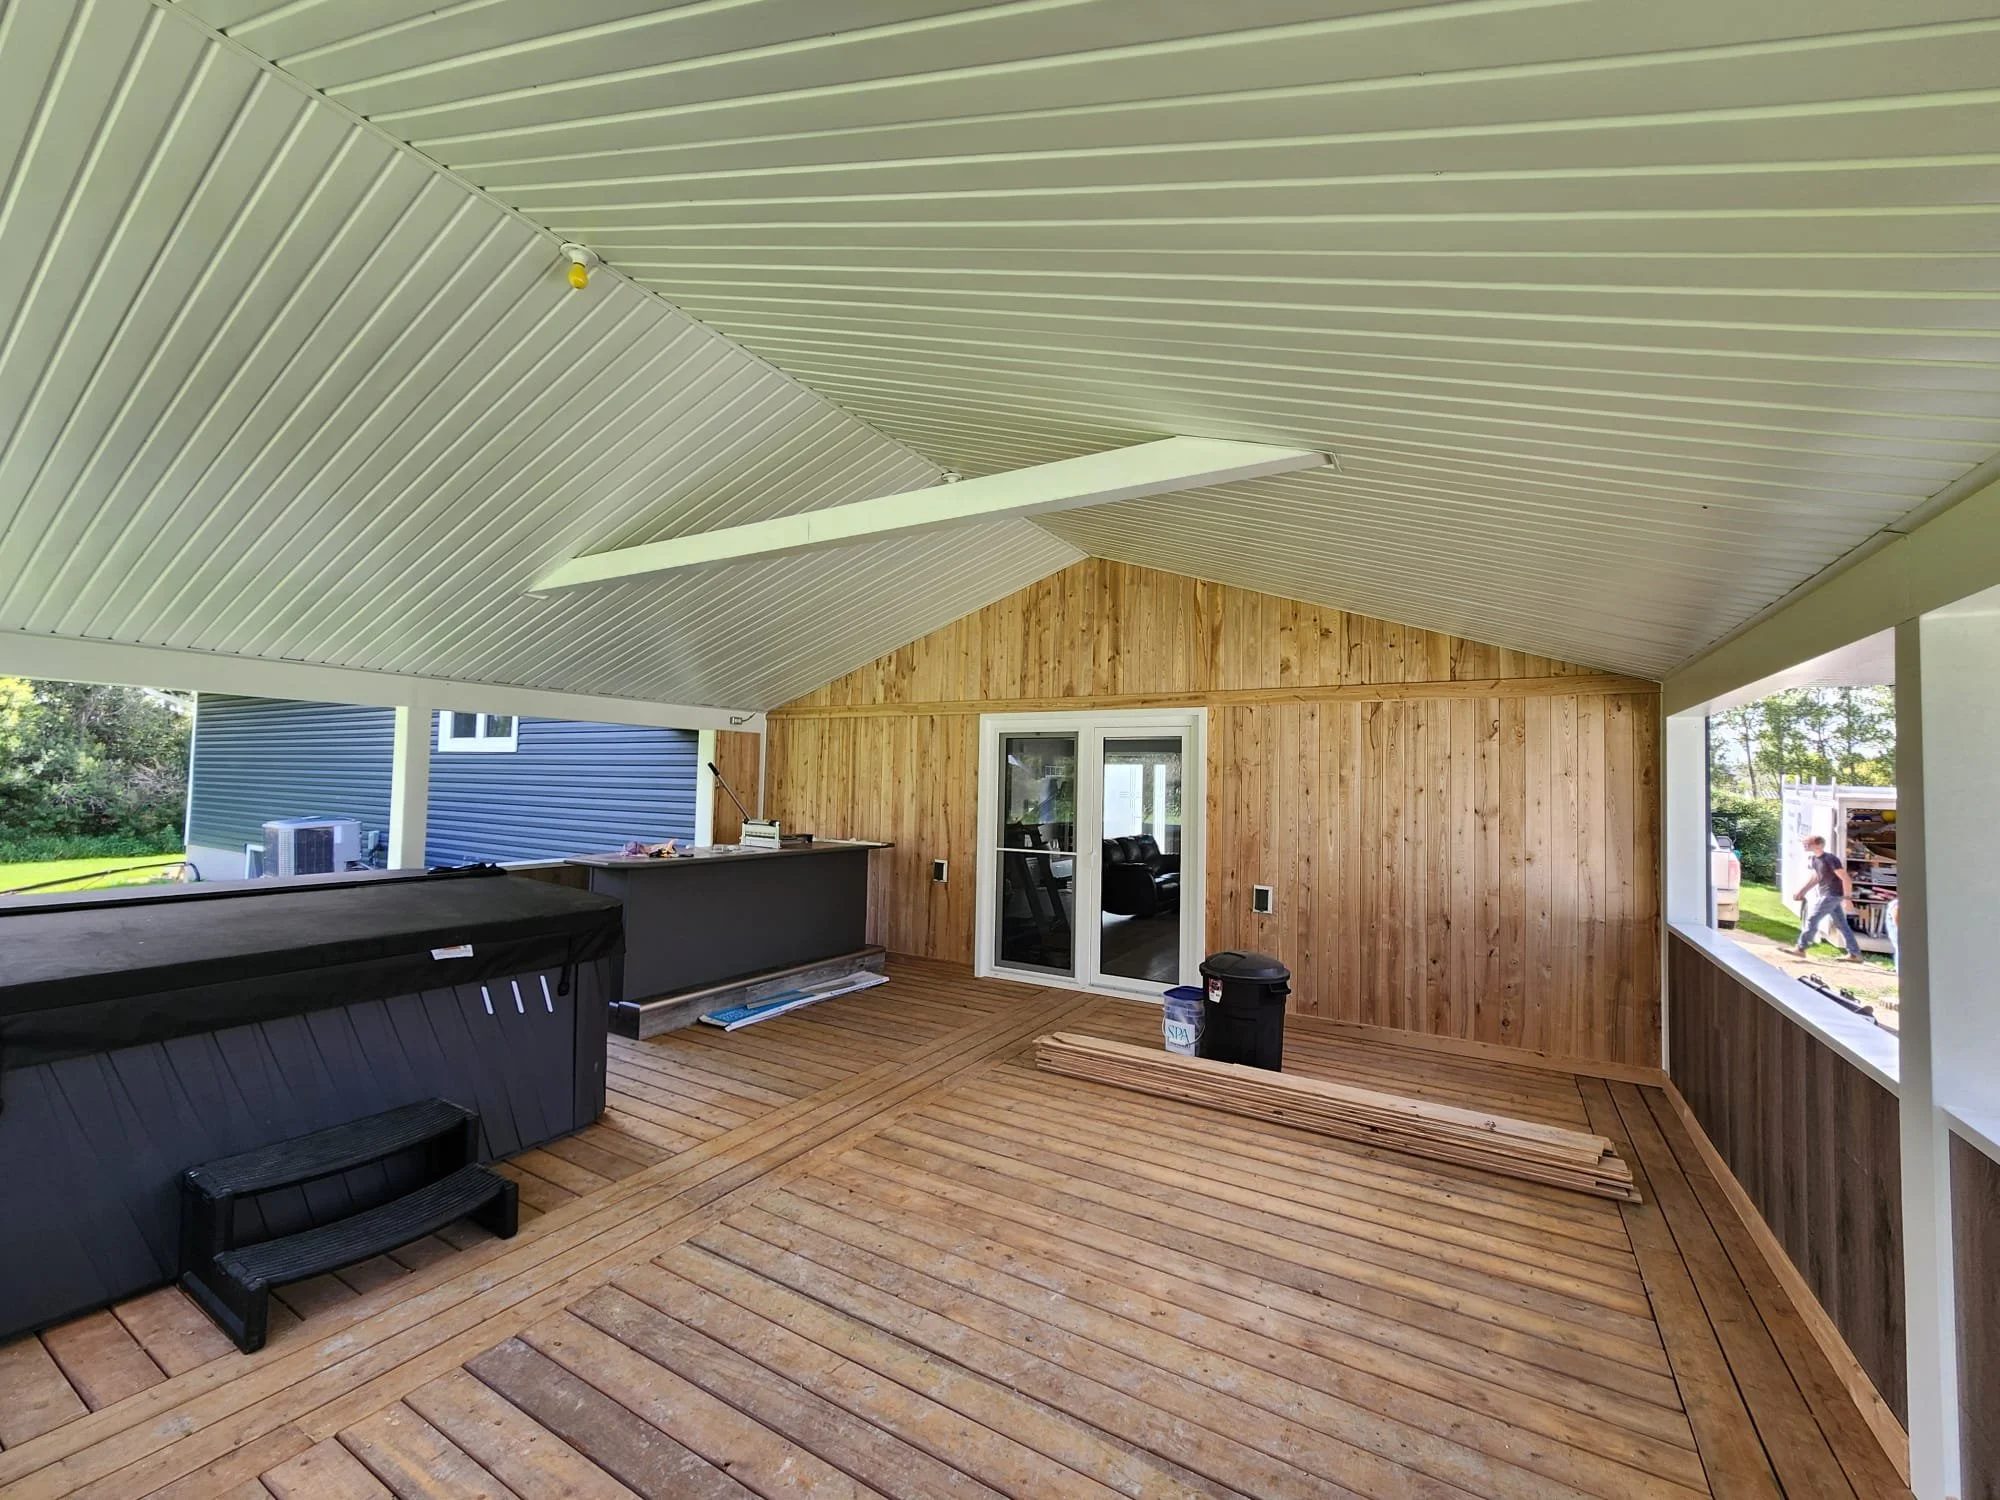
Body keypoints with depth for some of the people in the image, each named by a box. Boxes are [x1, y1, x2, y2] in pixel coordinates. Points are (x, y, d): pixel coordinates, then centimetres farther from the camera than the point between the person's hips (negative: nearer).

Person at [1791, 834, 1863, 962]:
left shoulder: (1830, 859, -17)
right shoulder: (1813, 859, 9)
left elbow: (1845, 878, -18)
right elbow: (1815, 878, 21)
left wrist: (1846, 898, -20)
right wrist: (1801, 891, 15)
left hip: (1832, 895, -9)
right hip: (1826, 895, 9)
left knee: (1812, 919, -8)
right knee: (1841, 925, 11)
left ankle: (1801, 949, -5)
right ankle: (1855, 954, 17)